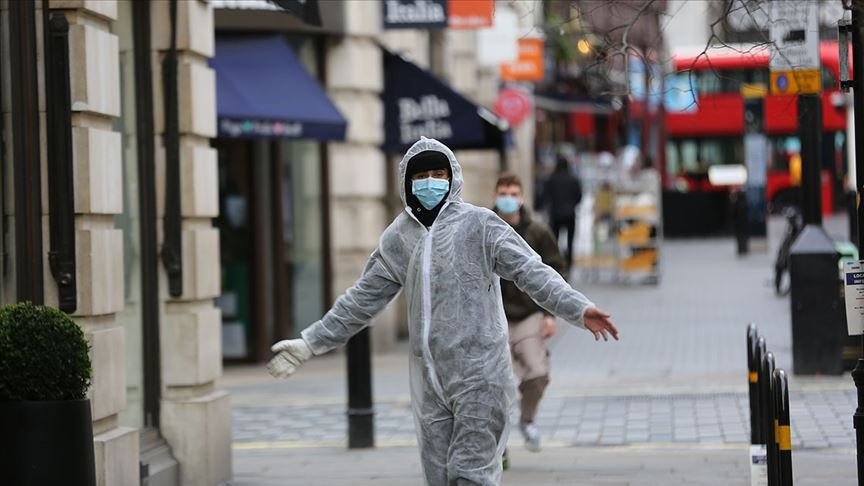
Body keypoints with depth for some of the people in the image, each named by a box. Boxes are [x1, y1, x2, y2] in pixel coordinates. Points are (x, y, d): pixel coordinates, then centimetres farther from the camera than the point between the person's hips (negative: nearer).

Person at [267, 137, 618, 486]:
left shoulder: (479, 224, -2)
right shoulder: (397, 238, 11)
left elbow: (531, 272, -9)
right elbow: (362, 300, 18)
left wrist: (577, 309, -23)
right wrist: (310, 343, 17)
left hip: (478, 375, -5)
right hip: (429, 381, 5)